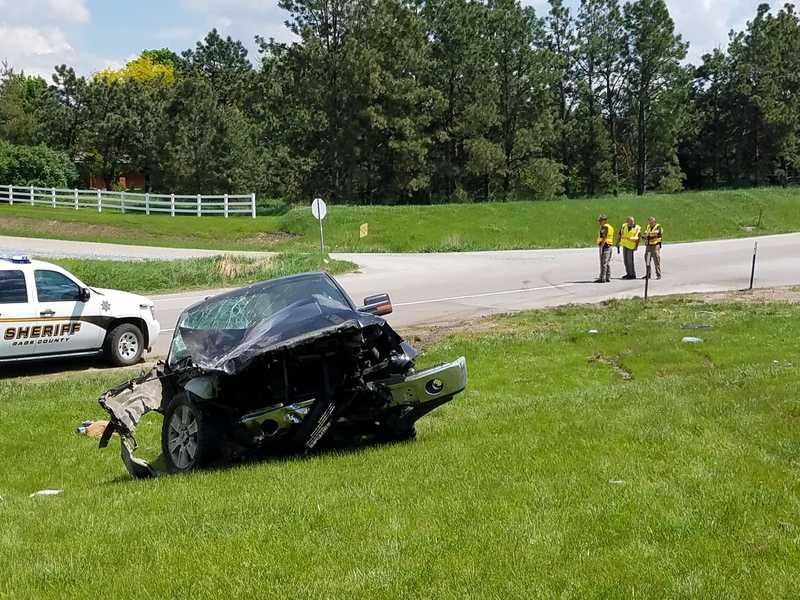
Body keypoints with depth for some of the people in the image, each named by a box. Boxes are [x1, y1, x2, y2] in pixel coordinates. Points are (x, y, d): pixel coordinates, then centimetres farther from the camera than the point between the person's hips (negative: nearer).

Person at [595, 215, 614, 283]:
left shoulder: (604, 227, -12)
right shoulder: (610, 227, 17)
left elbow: (604, 238, -20)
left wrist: (601, 247, -22)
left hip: (604, 246, -10)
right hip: (609, 246, 10)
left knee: (603, 263, -10)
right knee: (608, 263, 12)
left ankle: (602, 278, -12)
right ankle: (608, 278, 14)